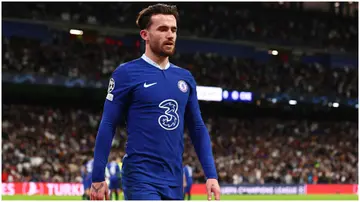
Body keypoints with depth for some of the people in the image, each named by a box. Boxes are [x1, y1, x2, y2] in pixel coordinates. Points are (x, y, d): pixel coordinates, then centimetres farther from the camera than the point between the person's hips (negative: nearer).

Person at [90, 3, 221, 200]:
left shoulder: (185, 78, 12)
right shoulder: (127, 73, -4)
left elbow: (198, 129, 15)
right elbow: (107, 126, -4)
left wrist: (211, 175, 7)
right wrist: (98, 177, -7)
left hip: (174, 182, 6)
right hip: (140, 177, -6)